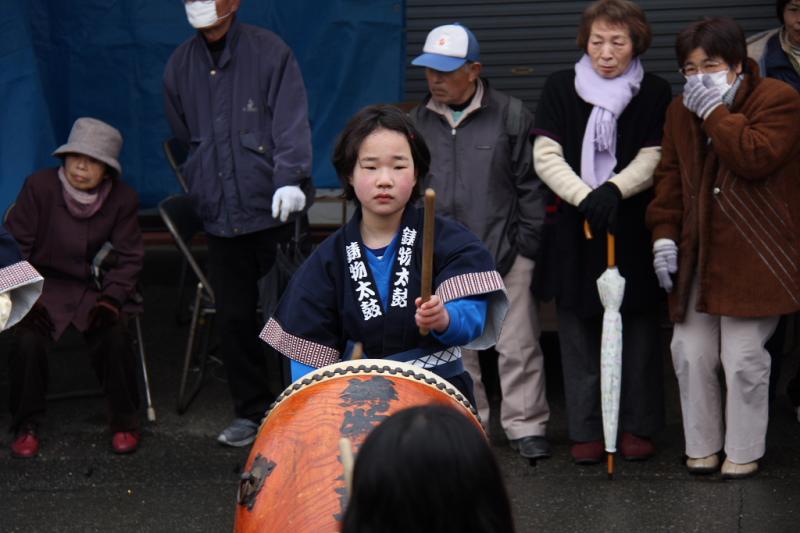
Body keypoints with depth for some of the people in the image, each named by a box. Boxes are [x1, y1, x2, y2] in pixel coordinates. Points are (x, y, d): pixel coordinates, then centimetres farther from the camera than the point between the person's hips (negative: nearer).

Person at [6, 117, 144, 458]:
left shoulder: (123, 199, -5)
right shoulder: (39, 186, -10)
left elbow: (129, 260, 1)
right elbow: (17, 244, -4)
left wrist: (110, 300, -14)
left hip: (94, 287, 1)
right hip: (45, 285, -1)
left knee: (115, 337, -26)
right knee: (28, 341, -28)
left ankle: (124, 422, -3)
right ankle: (26, 426, -6)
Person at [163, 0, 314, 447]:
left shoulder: (269, 53, -6)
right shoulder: (180, 66, 9)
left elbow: (292, 123, -16)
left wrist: (290, 179, -28)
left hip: (275, 211, -5)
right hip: (221, 217, 5)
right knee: (234, 318, 8)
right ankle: (252, 412, 20)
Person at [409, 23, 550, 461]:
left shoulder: (510, 115, -3)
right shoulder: (417, 122, 8)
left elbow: (530, 184, 0)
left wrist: (527, 243, -3)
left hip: (505, 255, -4)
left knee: (518, 346, -1)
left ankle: (525, 425, 9)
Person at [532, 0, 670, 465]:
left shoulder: (655, 93, 2)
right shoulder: (561, 87, 3)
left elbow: (652, 160, -3)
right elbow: (546, 157, -3)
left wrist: (614, 190, -22)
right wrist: (584, 197, -19)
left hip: (634, 229, -1)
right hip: (575, 229, 1)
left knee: (638, 330, 4)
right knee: (580, 333, 3)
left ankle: (638, 426, 15)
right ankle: (586, 430, 11)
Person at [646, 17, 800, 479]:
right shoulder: (682, 111, 11)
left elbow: (755, 158, -24)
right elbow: (670, 176, 14)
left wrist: (716, 111, -19)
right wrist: (665, 233, 2)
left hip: (753, 258, -6)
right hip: (697, 255, 6)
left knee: (744, 360, -4)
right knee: (691, 354, 7)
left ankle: (743, 452, 11)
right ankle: (703, 445, 21)